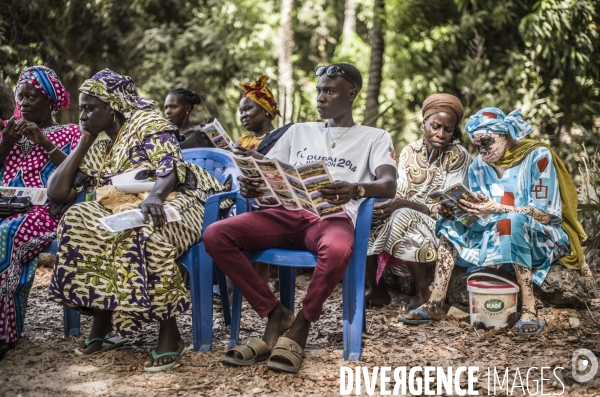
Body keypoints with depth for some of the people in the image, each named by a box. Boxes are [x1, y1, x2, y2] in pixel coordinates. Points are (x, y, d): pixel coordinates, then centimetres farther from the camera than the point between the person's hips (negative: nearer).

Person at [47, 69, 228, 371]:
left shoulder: (146, 124, -1)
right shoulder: (98, 151, 18)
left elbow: (170, 167, -19)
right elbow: (57, 193, 10)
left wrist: (154, 197, -42)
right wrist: (84, 141, 11)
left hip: (169, 206, -6)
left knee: (142, 232, -39)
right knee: (79, 221, -20)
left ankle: (170, 333, -29)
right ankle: (101, 321, -14)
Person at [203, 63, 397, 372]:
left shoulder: (374, 138, 16)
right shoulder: (299, 132, 27)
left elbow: (389, 184, -3)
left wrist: (357, 190, -27)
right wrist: (249, 186, -7)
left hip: (333, 217, -3)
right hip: (287, 213, 4)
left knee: (338, 250, -42)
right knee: (215, 236, -23)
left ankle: (300, 328, -17)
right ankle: (276, 316, -14)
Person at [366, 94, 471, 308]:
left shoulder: (459, 157, -8)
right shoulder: (409, 152, 4)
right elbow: (399, 195, 2)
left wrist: (403, 205, -26)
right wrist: (389, 204, -24)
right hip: (405, 217, 4)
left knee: (403, 218, -34)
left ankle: (423, 292, -20)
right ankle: (375, 290, -7)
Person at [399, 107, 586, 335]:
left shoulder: (537, 156, -13)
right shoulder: (480, 165, 3)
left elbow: (545, 214, -19)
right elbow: (484, 216, 2)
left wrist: (498, 208, -30)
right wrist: (467, 207, -21)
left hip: (542, 238, -6)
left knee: (511, 222, -36)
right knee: (451, 225, -10)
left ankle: (529, 308, -36)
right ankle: (435, 304, -19)